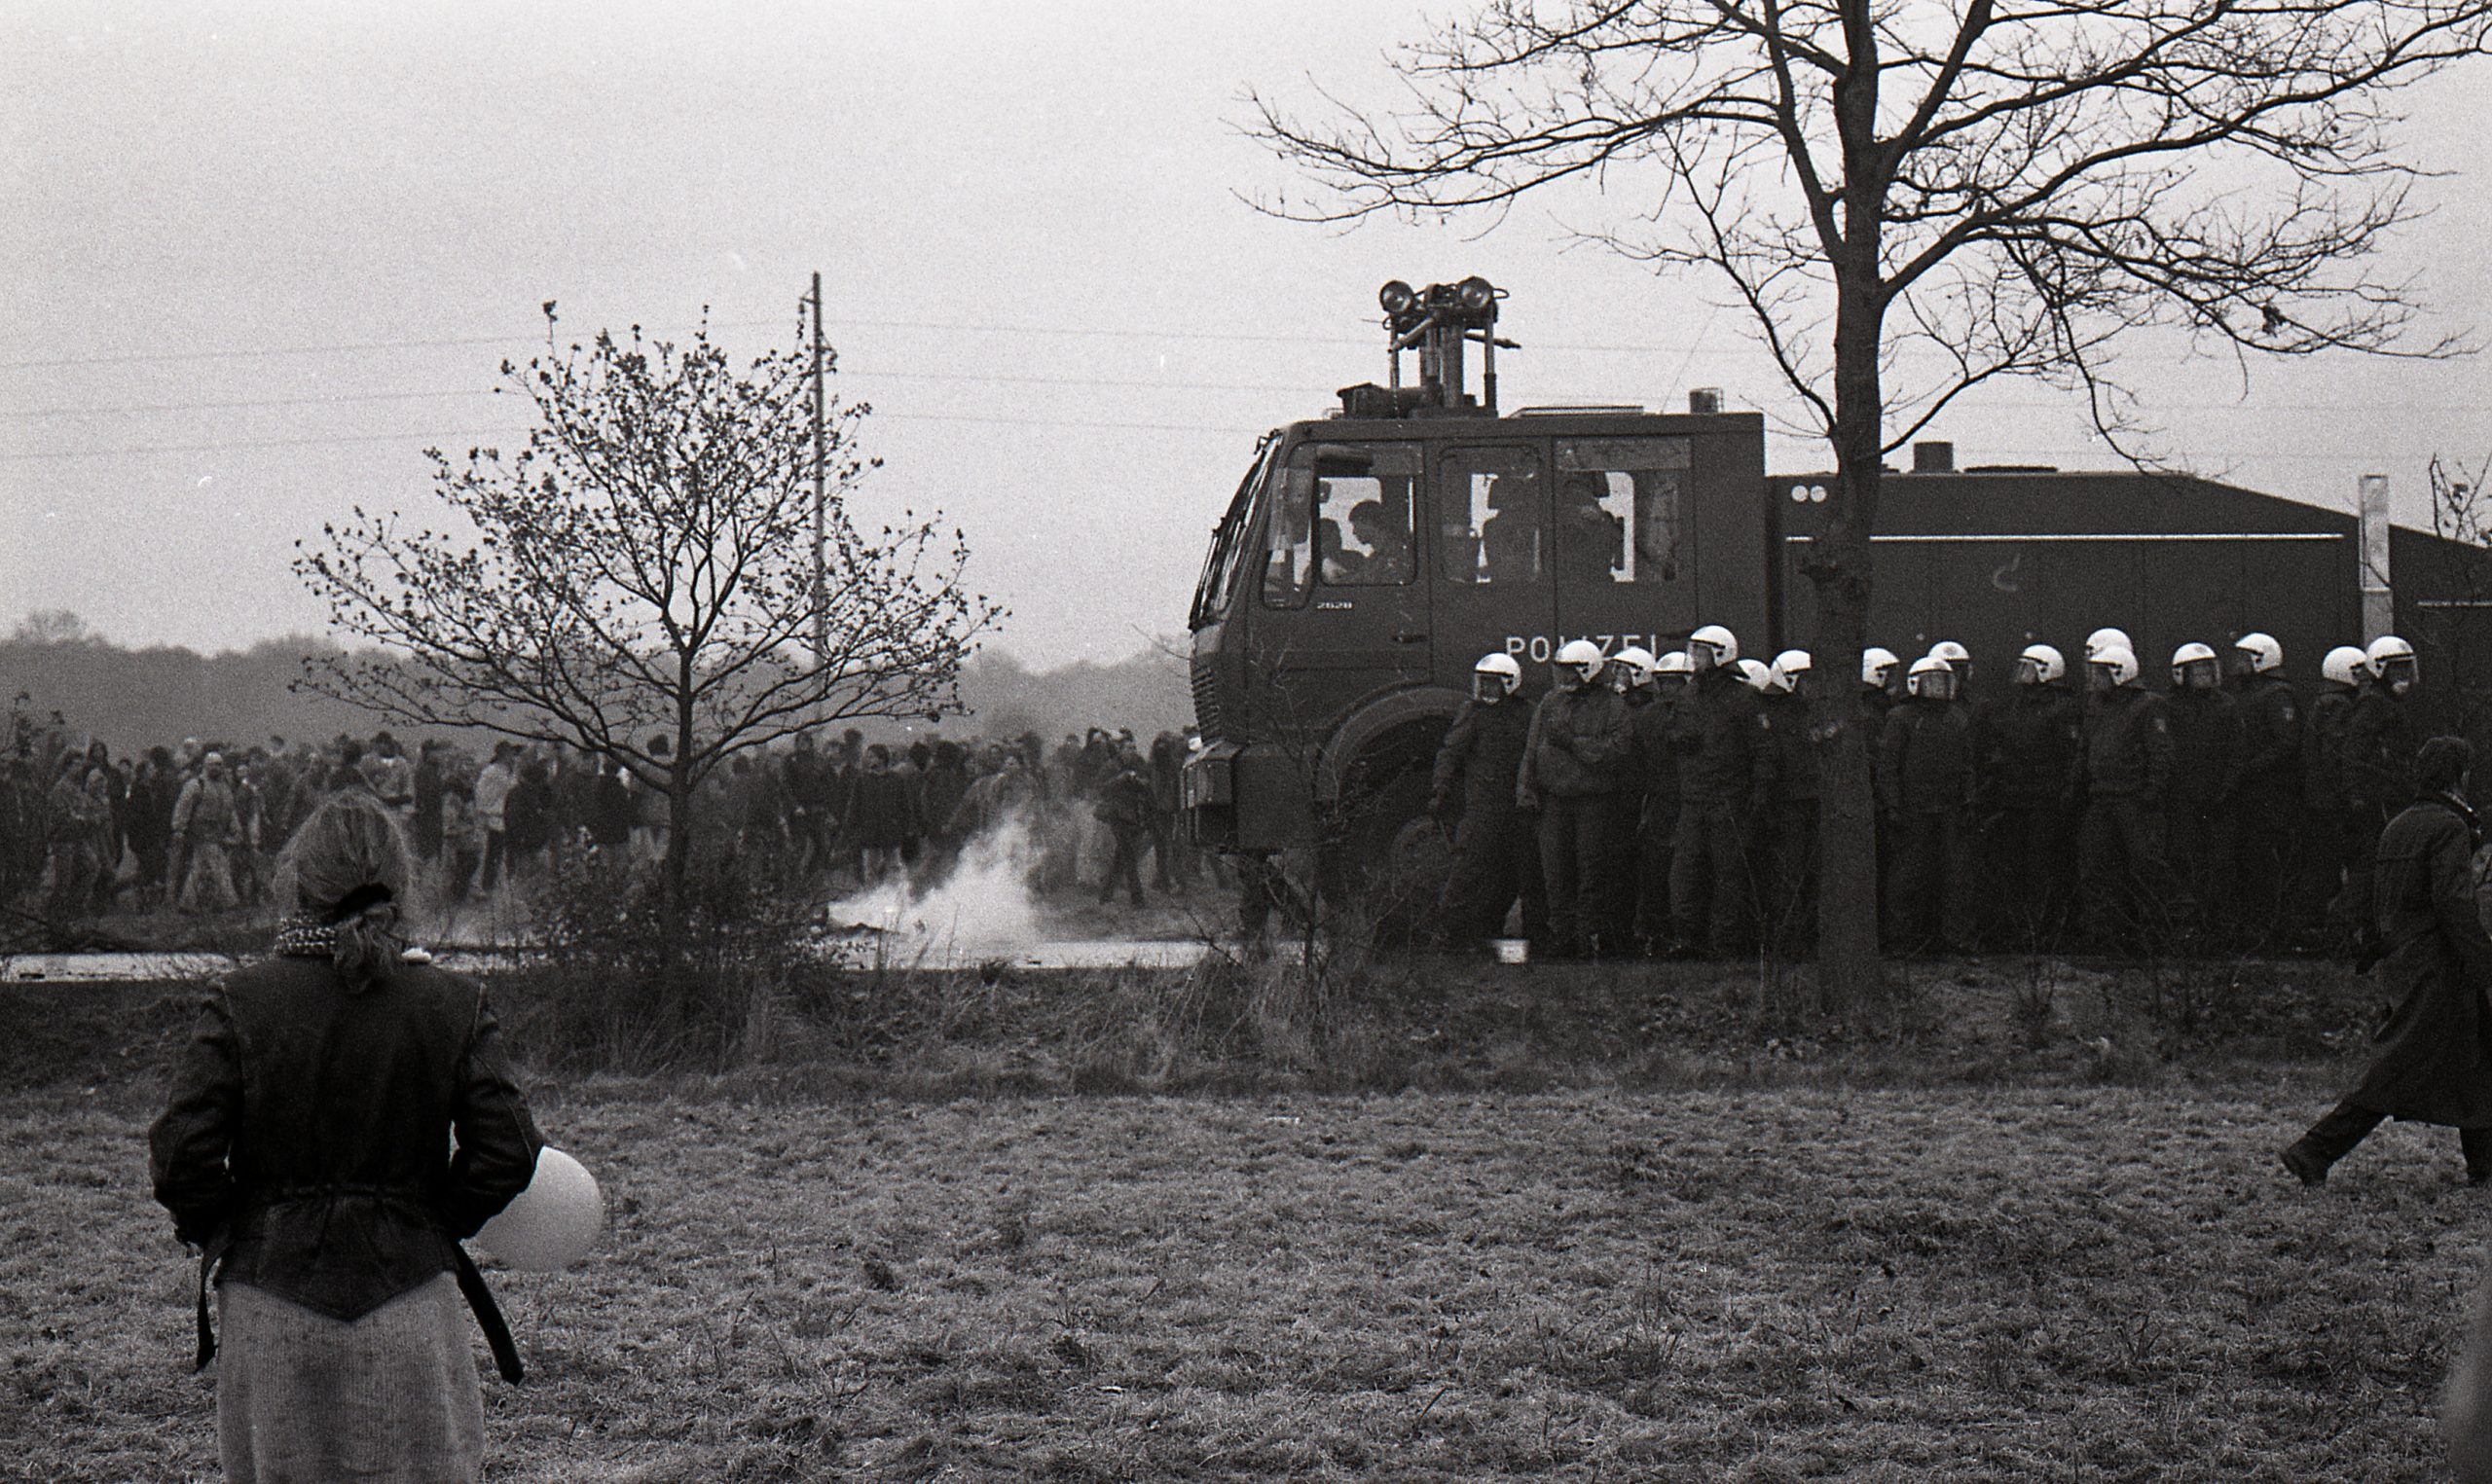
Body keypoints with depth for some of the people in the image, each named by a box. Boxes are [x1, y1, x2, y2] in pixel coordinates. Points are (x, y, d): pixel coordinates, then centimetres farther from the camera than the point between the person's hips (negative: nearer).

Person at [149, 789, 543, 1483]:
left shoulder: (241, 1001, -8)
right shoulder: (453, 1004, -4)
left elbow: (180, 1153, -10)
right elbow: (507, 1149, -5)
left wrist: (214, 1233, 8)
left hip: (271, 1290, 0)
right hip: (409, 1289, 0)